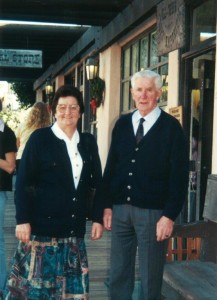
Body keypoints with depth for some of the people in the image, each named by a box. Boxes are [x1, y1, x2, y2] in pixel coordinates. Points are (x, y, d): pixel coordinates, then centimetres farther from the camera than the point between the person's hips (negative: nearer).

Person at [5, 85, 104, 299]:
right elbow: (23, 182, -6)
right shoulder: (39, 138, -3)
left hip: (74, 228, 4)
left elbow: (97, 182, 13)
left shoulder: (88, 142, 9)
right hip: (42, 225, -4)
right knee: (36, 283, 1)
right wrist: (23, 220, -12)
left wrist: (97, 217, 7)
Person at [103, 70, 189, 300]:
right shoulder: (122, 124, 8)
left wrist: (169, 216, -12)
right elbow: (111, 166, 11)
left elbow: (179, 176, -8)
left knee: (150, 276, 6)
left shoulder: (171, 127, -5)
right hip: (120, 209, 4)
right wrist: (107, 205, 6)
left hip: (152, 212, -4)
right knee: (118, 273, 12)